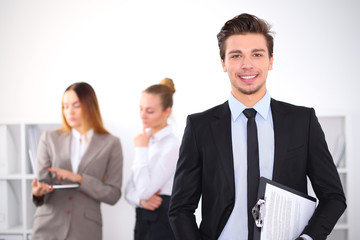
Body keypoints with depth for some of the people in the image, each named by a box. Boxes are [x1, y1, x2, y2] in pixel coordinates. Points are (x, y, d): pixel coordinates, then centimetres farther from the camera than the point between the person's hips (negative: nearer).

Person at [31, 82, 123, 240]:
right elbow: (42, 180, 6)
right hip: (49, 227, 1)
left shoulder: (110, 144, 3)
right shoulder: (50, 138, 9)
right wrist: (38, 192, -17)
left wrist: (79, 179, -13)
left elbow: (113, 194, -1)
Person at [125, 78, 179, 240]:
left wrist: (141, 150, -11)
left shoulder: (172, 146, -14)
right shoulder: (147, 141, 10)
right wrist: (141, 200, -11)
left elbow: (145, 189, -19)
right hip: (143, 221, 7)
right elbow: (130, 190, 11)